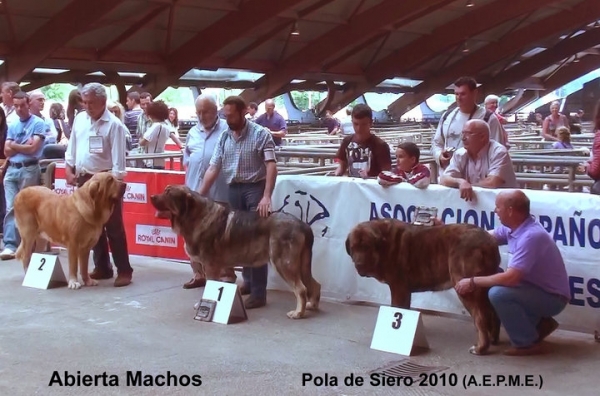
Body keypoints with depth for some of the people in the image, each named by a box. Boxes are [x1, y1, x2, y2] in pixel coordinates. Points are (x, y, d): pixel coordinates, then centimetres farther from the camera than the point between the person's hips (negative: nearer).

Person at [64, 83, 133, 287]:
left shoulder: (114, 125, -13)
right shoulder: (79, 119, 7)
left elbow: (118, 159, -15)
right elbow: (72, 147, 16)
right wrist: (69, 169, 6)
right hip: (84, 178, 7)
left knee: (113, 226, -3)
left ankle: (124, 270, 2)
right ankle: (102, 267, 21)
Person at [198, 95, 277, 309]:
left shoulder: (260, 134, -9)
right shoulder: (224, 137, 7)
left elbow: (271, 166, -17)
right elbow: (214, 168, 7)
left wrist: (266, 196, -27)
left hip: (255, 188, -5)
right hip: (233, 190, 6)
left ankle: (258, 293, -2)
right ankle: (248, 282, 27)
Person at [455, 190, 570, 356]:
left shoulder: (531, 236, -30)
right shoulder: (515, 227, -2)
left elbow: (510, 277, -34)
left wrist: (473, 282, -24)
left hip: (552, 297, -10)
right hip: (537, 289, 10)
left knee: (498, 293, -27)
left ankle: (527, 343, -8)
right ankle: (539, 323, 17)